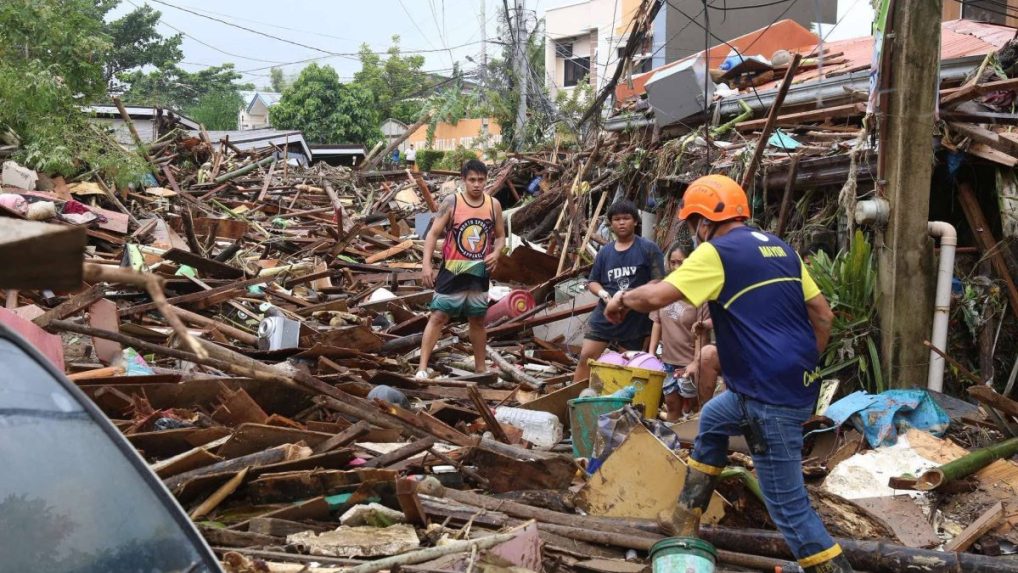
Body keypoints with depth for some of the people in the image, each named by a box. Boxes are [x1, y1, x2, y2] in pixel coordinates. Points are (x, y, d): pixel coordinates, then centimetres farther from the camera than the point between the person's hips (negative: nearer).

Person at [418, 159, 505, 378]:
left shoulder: (494, 205, 2)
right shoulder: (451, 202, -9)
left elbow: (500, 236, 13)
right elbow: (433, 234, -8)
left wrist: (496, 253, -8)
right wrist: (427, 264, -17)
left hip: (479, 273, 4)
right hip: (452, 271, -3)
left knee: (478, 320, 15)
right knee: (438, 317, -5)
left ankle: (481, 368, 27)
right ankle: (422, 366, -2)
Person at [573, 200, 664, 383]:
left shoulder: (648, 248, -3)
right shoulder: (605, 252, 10)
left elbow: (659, 281, -9)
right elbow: (592, 281, 14)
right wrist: (602, 293, -9)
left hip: (636, 318, -3)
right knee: (586, 356, -2)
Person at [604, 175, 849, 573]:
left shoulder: (717, 252, -9)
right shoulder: (779, 248, 15)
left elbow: (655, 296, -17)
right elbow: (823, 316, 15)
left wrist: (622, 300, 4)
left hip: (772, 394, -10)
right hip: (795, 383, 10)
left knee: (787, 503, -2)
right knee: (712, 420, 29)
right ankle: (686, 520, 36)